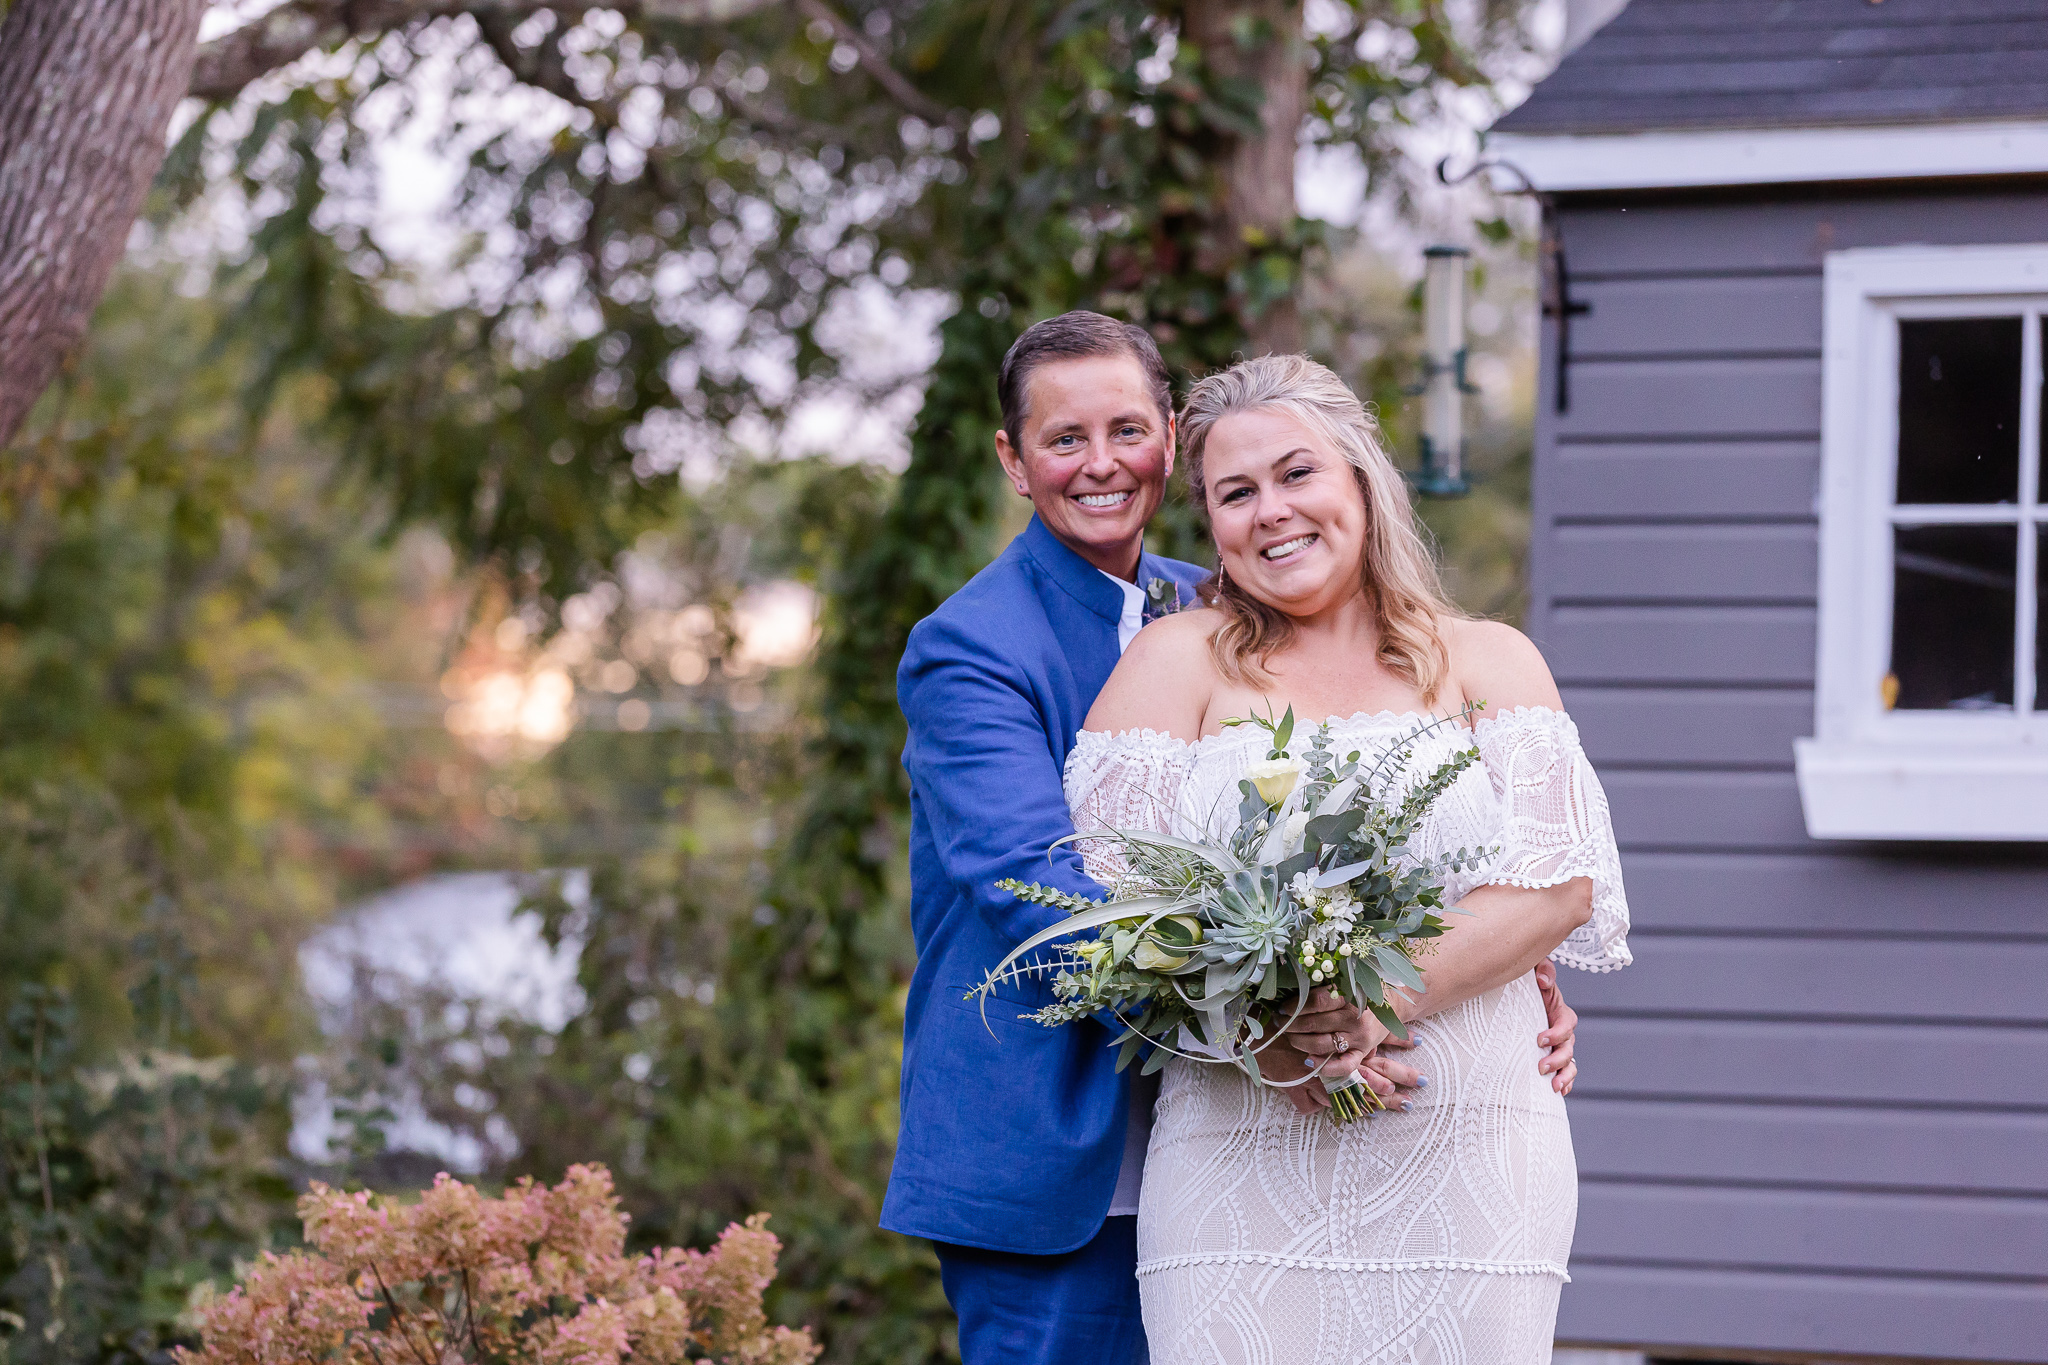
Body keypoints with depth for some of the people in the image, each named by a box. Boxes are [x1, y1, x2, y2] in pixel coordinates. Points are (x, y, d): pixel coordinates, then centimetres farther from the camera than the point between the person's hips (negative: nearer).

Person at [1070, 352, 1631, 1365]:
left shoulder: (1489, 663, 13)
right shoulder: (1177, 660, 10)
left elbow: (1562, 882, 0)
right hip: (1241, 1160, -1)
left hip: (1471, 1163, 1)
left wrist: (1391, 994, -15)